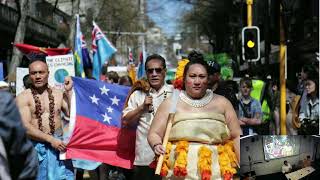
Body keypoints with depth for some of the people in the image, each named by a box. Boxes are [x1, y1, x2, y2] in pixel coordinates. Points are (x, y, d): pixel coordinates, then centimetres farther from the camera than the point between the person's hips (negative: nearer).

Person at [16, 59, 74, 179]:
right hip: (36, 147, -2)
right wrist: (50, 139, -16)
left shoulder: (59, 94, 10)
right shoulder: (23, 98, -1)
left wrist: (68, 92, -3)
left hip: (58, 144, 3)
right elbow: (26, 127, -11)